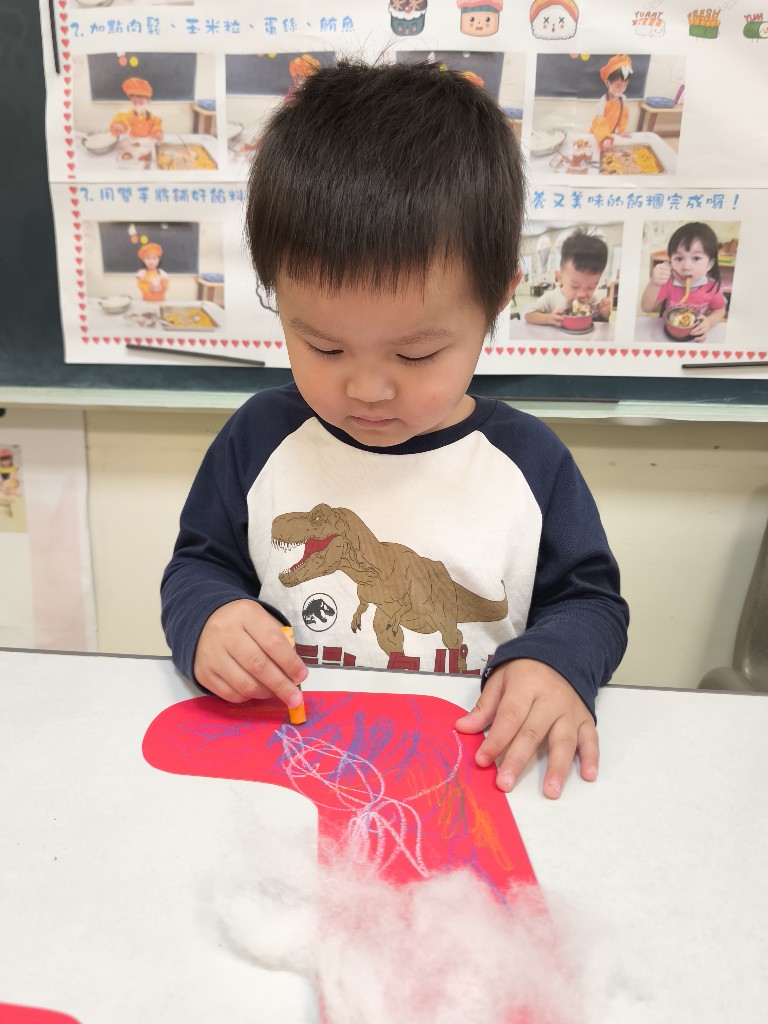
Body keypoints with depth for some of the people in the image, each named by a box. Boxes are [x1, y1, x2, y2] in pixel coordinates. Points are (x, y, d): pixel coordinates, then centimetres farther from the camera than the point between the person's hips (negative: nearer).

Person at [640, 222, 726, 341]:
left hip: (696, 336, 2)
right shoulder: (668, 282, -15)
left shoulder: (711, 286, -12)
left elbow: (720, 310, 4)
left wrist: (709, 322, -19)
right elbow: (646, 308, -21)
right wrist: (654, 284, -38)